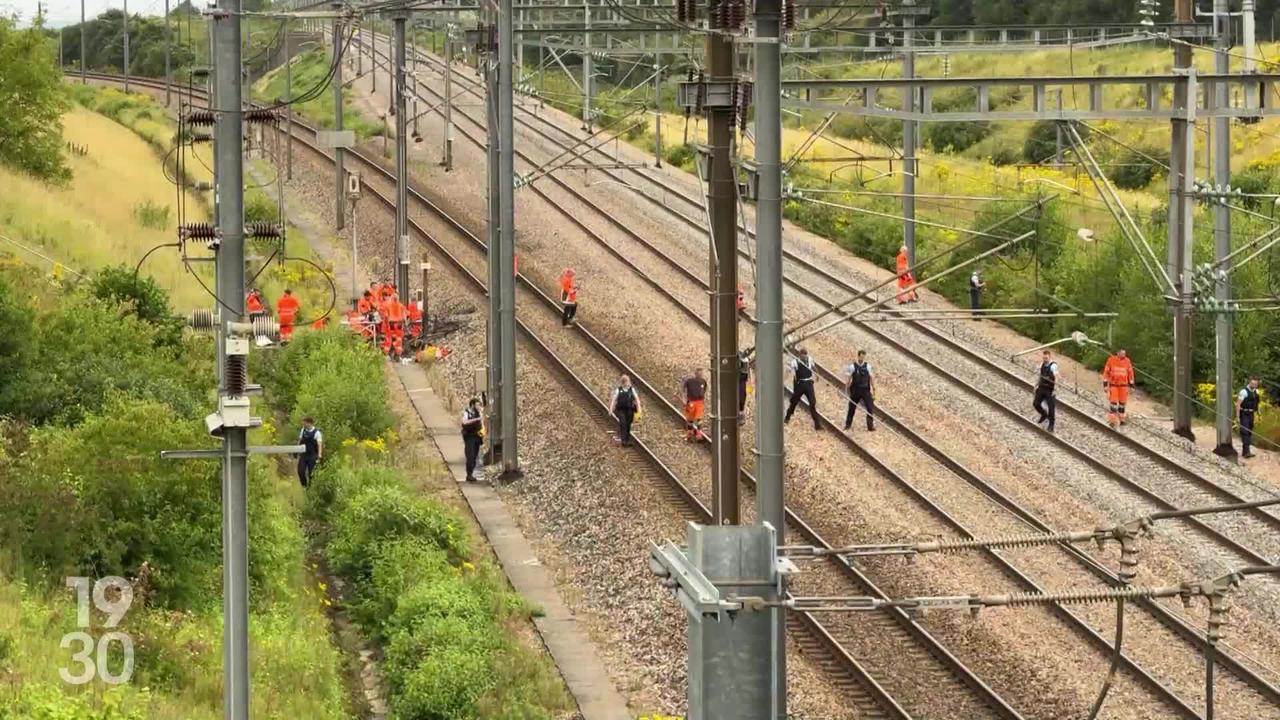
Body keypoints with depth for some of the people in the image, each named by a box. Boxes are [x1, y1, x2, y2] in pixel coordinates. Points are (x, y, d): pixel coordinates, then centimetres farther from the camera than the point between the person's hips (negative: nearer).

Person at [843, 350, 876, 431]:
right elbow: (849, 378, -1)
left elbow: (871, 378, 4)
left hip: (866, 390, 1)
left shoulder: (867, 366, 2)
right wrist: (847, 390, -3)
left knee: (870, 408, -9)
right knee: (852, 408, 10)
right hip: (855, 390, -1)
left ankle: (870, 425, -2)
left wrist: (873, 389, 1)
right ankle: (848, 424, 25)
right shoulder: (852, 366, -4)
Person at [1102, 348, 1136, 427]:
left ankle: (1121, 419, 21)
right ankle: (1112, 420, -5)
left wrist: (1131, 384, 8)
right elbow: (1106, 372, -1)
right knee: (1113, 402, -8)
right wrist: (1105, 384, -2)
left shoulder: (1127, 361, 0)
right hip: (1113, 385, -2)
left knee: (1122, 402, 8)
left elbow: (1130, 373, 8)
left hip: (1123, 385, 2)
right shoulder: (1111, 360, -6)